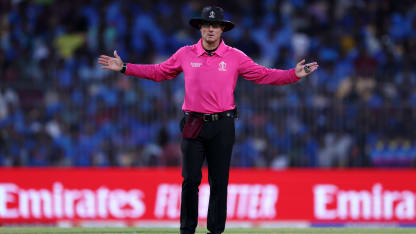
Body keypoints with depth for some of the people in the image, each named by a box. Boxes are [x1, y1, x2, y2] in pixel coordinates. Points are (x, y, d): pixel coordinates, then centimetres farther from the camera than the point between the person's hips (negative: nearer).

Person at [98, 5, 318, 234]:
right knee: (190, 179, -1)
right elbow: (158, 72, 16)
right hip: (193, 126, 1)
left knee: (219, 181, 2)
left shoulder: (235, 57, 1)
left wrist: (294, 74, -11)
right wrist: (124, 68, 13)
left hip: (222, 127, -1)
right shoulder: (185, 54, 5)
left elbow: (265, 75, 1)